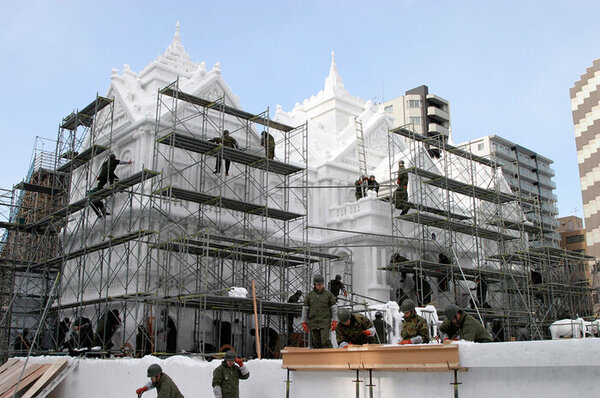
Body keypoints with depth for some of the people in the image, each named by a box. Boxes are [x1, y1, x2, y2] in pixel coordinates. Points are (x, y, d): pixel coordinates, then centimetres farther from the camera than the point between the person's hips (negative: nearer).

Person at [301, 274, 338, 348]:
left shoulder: (328, 294, 3)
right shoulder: (309, 295, 6)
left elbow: (334, 308, 4)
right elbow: (305, 309, 9)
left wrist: (334, 322, -2)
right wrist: (304, 323, 6)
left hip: (325, 322, -2)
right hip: (313, 322, 2)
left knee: (325, 342, -15)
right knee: (316, 343, 4)